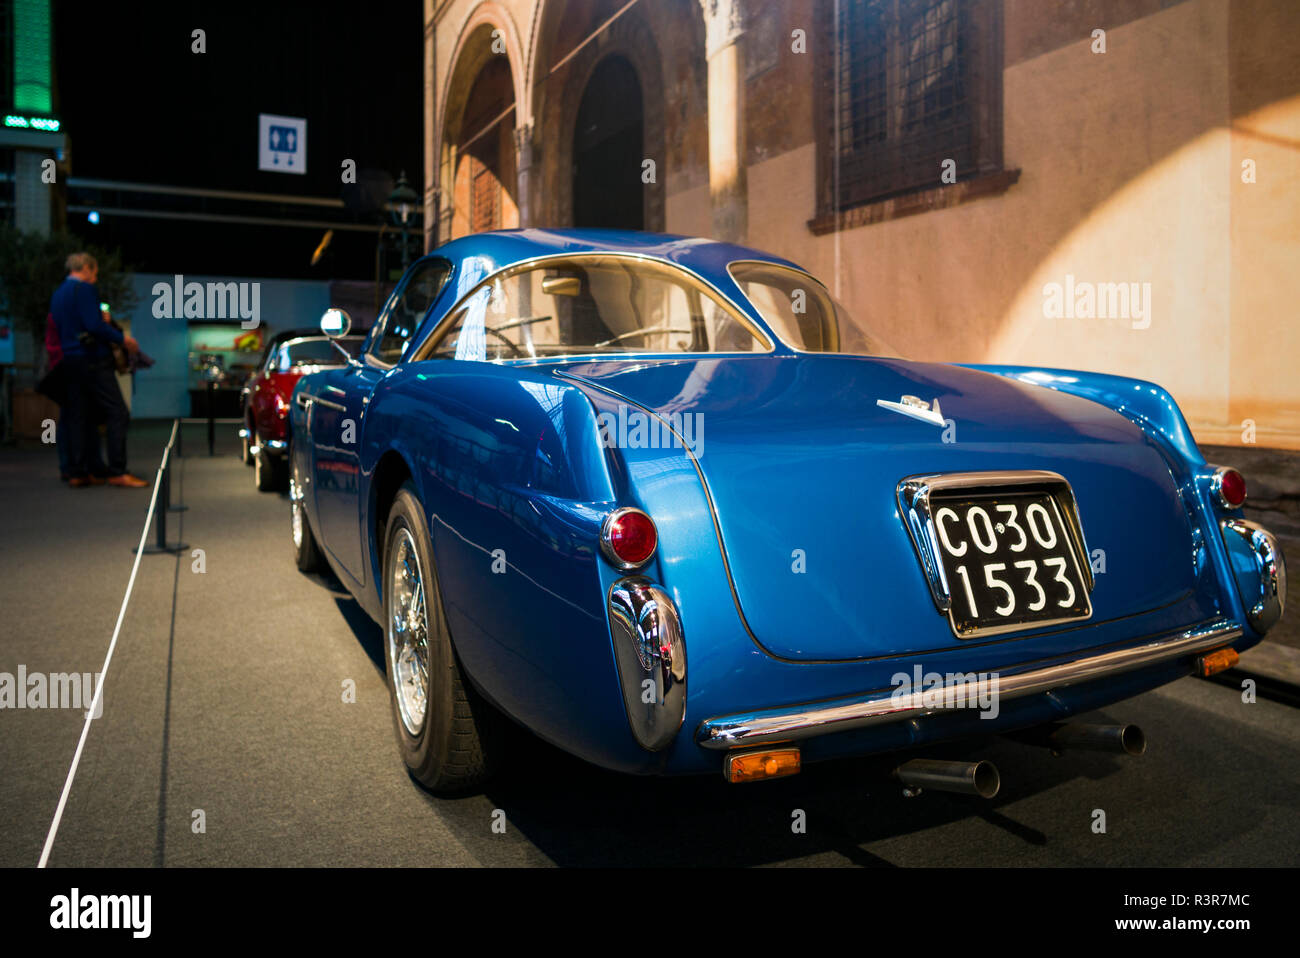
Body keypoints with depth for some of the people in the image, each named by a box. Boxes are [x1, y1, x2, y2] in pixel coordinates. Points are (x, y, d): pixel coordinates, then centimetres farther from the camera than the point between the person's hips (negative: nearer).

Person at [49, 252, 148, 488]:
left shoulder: (58, 294, 18)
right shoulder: (84, 289, -8)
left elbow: (61, 330, 23)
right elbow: (94, 325, -18)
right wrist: (122, 339, -8)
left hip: (70, 360, 9)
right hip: (93, 360, -9)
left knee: (78, 417, 9)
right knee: (117, 414, -8)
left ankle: (77, 473, 9)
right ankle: (118, 472, -13)